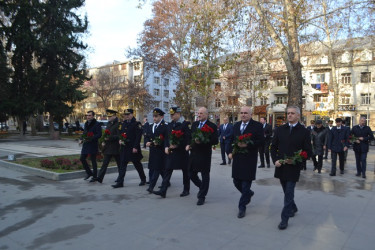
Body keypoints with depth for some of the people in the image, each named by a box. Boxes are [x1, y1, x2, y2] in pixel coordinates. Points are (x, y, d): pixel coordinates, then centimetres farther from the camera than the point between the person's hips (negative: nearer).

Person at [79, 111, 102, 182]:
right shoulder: (86, 124, 14)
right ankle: (89, 173, 25)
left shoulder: (97, 124, -9)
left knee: (93, 161, 0)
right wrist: (81, 139, 5)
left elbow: (99, 134, -15)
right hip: (85, 144, 7)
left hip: (93, 145, -7)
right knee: (82, 158, 6)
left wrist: (90, 139, -24)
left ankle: (94, 176, 13)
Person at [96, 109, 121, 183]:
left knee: (119, 163, 8)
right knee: (105, 163, 4)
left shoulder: (118, 124, -12)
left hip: (115, 148, -7)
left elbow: (119, 136, -17)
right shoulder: (109, 124, 13)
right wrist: (104, 142, 6)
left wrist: (109, 138, -23)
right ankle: (99, 178, 2)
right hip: (108, 147, 7)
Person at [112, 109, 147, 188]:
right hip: (124, 147, 6)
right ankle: (120, 182, 8)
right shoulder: (123, 123, 12)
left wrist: (135, 147, -19)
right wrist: (120, 140, 0)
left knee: (137, 164, 8)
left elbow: (138, 136, -14)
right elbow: (120, 133, 20)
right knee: (122, 164, 4)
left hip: (133, 148, -6)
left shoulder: (137, 124, -9)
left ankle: (143, 179, 26)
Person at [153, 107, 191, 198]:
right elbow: (167, 137, 16)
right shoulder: (170, 124, 11)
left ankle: (186, 190, 23)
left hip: (182, 152, -5)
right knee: (168, 170, 1)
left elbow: (188, 139, -13)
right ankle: (163, 190, 2)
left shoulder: (185, 124, -9)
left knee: (185, 171, 8)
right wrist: (166, 147, 0)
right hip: (171, 152, 5)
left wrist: (177, 145, -18)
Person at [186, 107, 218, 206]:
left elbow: (215, 141, -12)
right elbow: (190, 136, 19)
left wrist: (202, 141, -22)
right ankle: (202, 187, 37)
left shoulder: (212, 126, -7)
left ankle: (202, 196, 18)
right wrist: (188, 144, 1)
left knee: (205, 176, 4)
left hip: (205, 154, -6)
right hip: (193, 153, 6)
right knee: (192, 174, 11)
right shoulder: (194, 124, 11)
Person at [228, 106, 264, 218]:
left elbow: (261, 142, -12)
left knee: (246, 184, 2)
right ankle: (248, 193, 42)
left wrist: (247, 145, -22)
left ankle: (242, 207, 16)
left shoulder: (257, 126, -6)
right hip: (237, 158, 6)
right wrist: (231, 151, 7)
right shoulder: (236, 125, 11)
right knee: (236, 182, 12)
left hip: (249, 159, -5)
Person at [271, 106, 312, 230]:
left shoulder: (304, 131, -4)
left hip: (294, 167, -4)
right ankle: (293, 208, 43)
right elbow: (273, 147, 7)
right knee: (287, 191, 18)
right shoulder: (280, 129, 5)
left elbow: (308, 151, -4)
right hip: (280, 166, 4)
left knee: (289, 193, -3)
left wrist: (295, 160, -17)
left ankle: (284, 219, 7)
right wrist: (275, 160, -7)